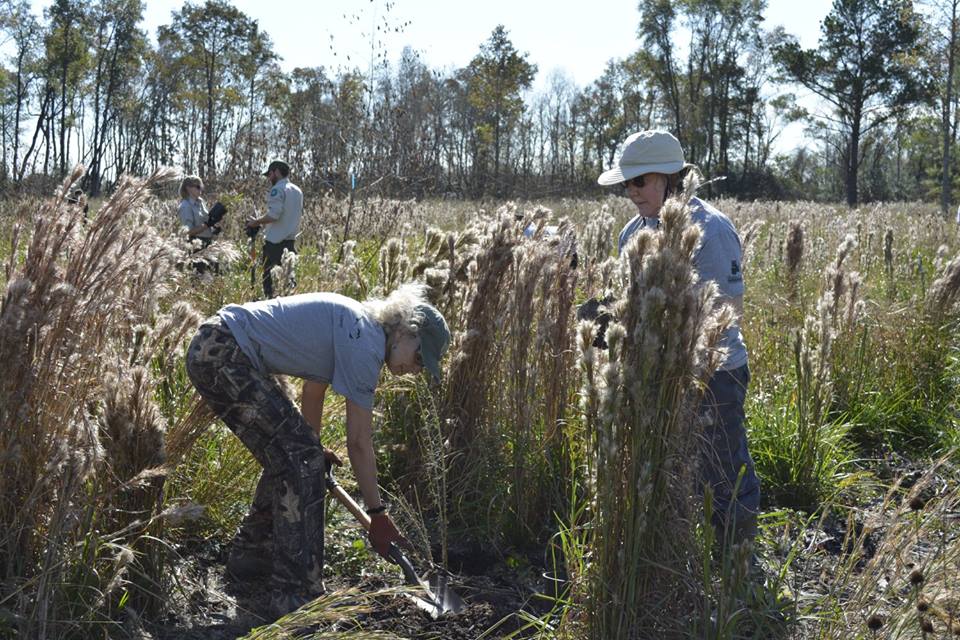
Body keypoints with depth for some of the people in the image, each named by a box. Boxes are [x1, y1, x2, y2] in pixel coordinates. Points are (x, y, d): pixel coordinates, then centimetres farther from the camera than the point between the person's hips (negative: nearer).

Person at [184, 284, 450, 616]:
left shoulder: (352, 324, 15)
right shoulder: (366, 343, -14)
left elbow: (312, 391, 31)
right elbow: (359, 442, -11)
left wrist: (311, 448, 46)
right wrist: (377, 514, -2)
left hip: (211, 350, 11)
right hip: (223, 355, -11)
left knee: (291, 454, 17)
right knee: (299, 458, -11)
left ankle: (250, 554, 34)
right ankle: (297, 595, -9)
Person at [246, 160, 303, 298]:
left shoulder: (277, 189, -11)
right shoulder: (297, 191, 14)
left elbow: (273, 215, -21)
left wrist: (256, 222, -6)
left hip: (275, 241, -8)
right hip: (291, 240, 8)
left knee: (269, 276, -3)